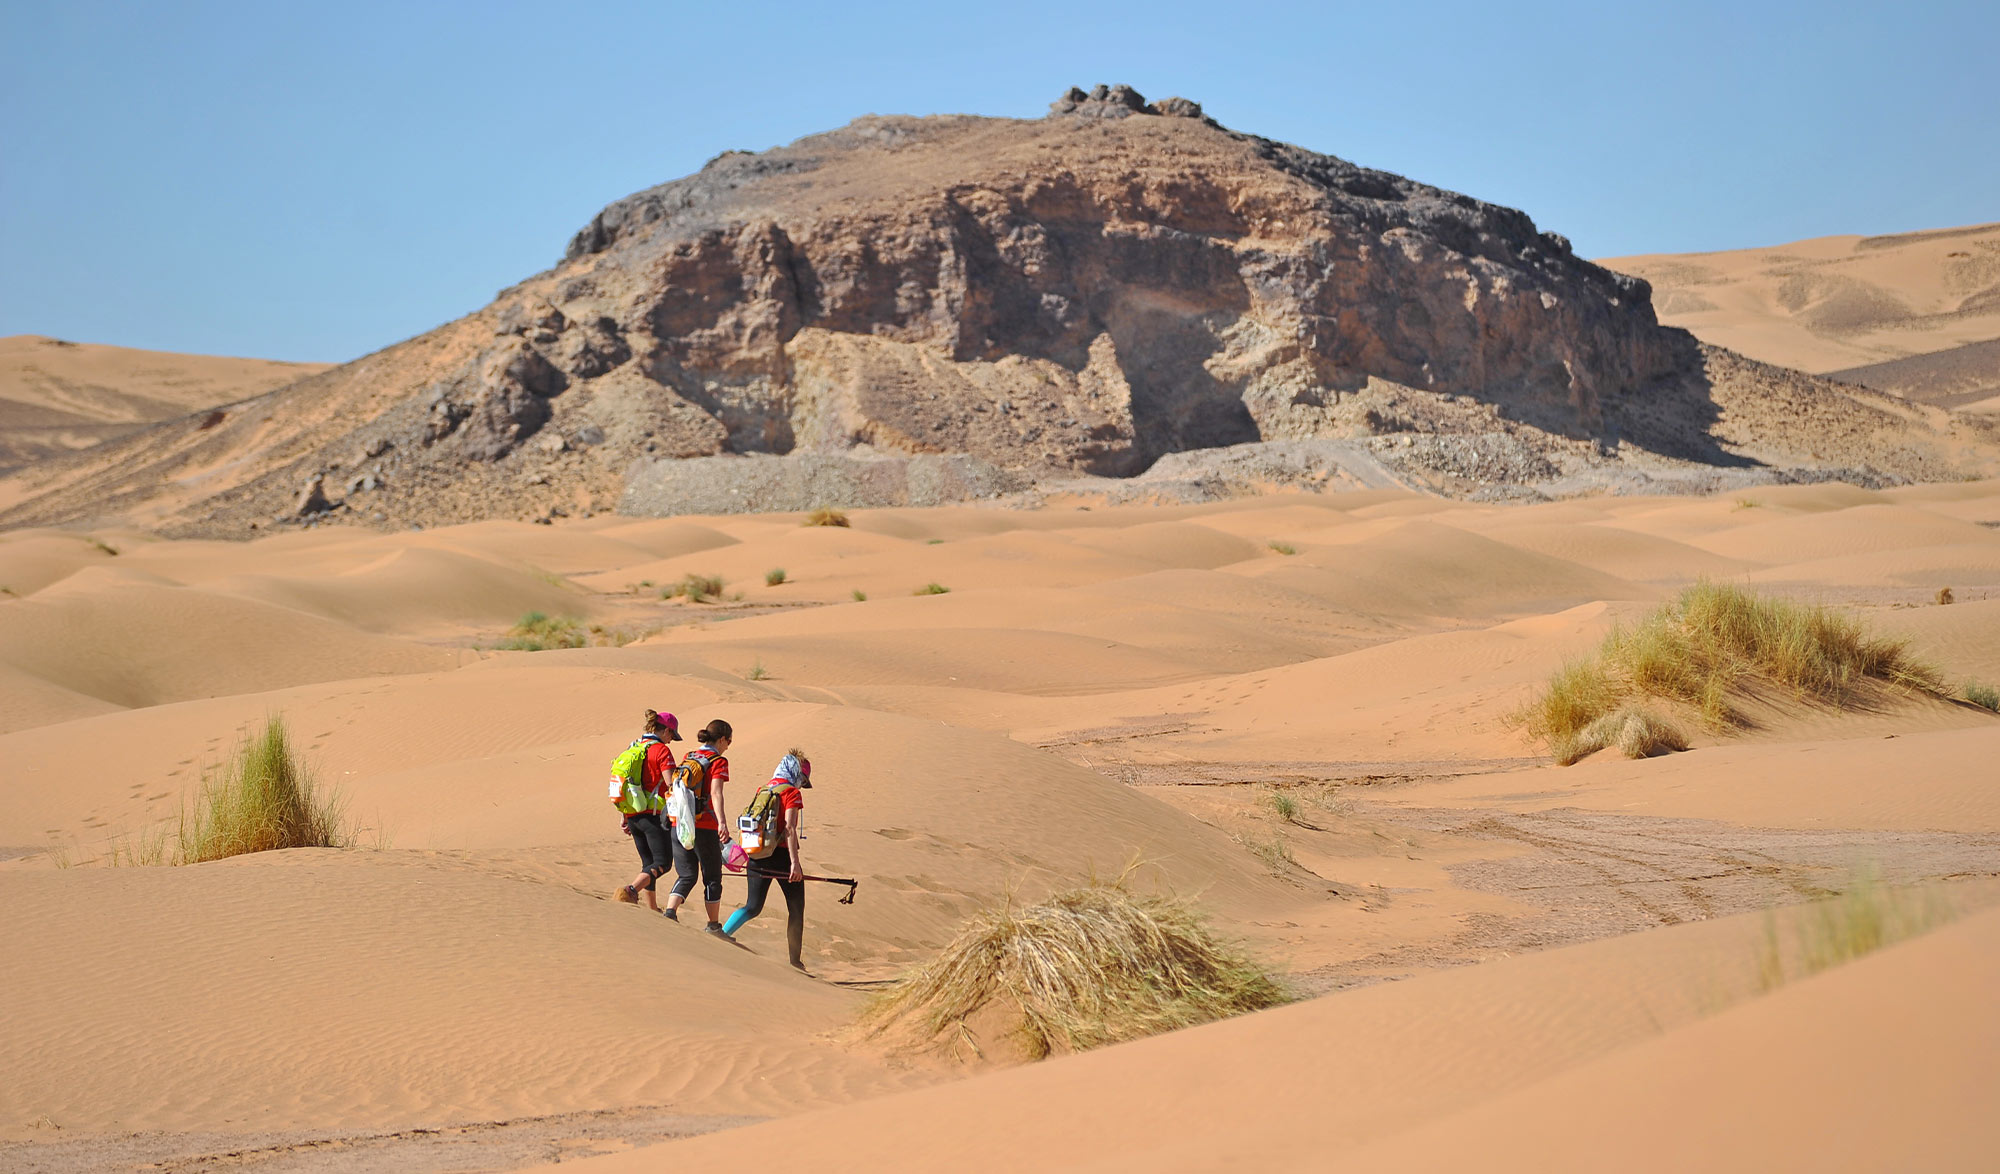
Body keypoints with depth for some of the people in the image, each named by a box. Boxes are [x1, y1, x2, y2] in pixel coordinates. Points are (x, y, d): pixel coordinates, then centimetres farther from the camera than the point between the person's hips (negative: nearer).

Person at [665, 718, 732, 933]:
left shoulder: (688, 758, 13)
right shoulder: (718, 762, -7)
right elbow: (716, 793, -22)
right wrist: (721, 823, -33)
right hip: (704, 828, -5)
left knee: (686, 876, 10)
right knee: (712, 877, 10)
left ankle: (670, 912, -14)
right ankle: (714, 927, 17)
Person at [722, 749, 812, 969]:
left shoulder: (762, 790, 12)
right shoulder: (791, 792, -8)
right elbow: (789, 828, -17)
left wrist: (748, 856, 21)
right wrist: (795, 862, -20)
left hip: (757, 855, 6)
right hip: (781, 855, -6)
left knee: (753, 907, 13)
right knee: (796, 909, 8)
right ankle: (796, 962, 10)